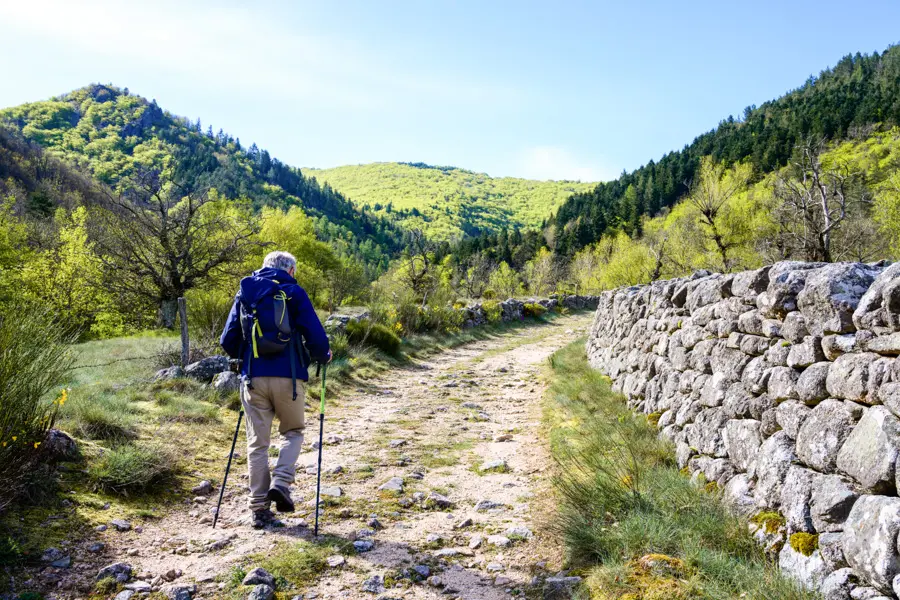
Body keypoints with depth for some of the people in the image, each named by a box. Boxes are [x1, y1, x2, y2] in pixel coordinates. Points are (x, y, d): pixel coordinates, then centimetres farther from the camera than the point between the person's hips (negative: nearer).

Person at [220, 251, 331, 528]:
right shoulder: (294, 292, 0)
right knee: (293, 432, 18)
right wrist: (323, 356, 15)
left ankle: (259, 508, 13)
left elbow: (228, 340, 10)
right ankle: (281, 483, -2)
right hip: (288, 377, -3)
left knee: (257, 442, 11)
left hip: (254, 378, 3)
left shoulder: (245, 292, 11)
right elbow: (316, 337, -6)